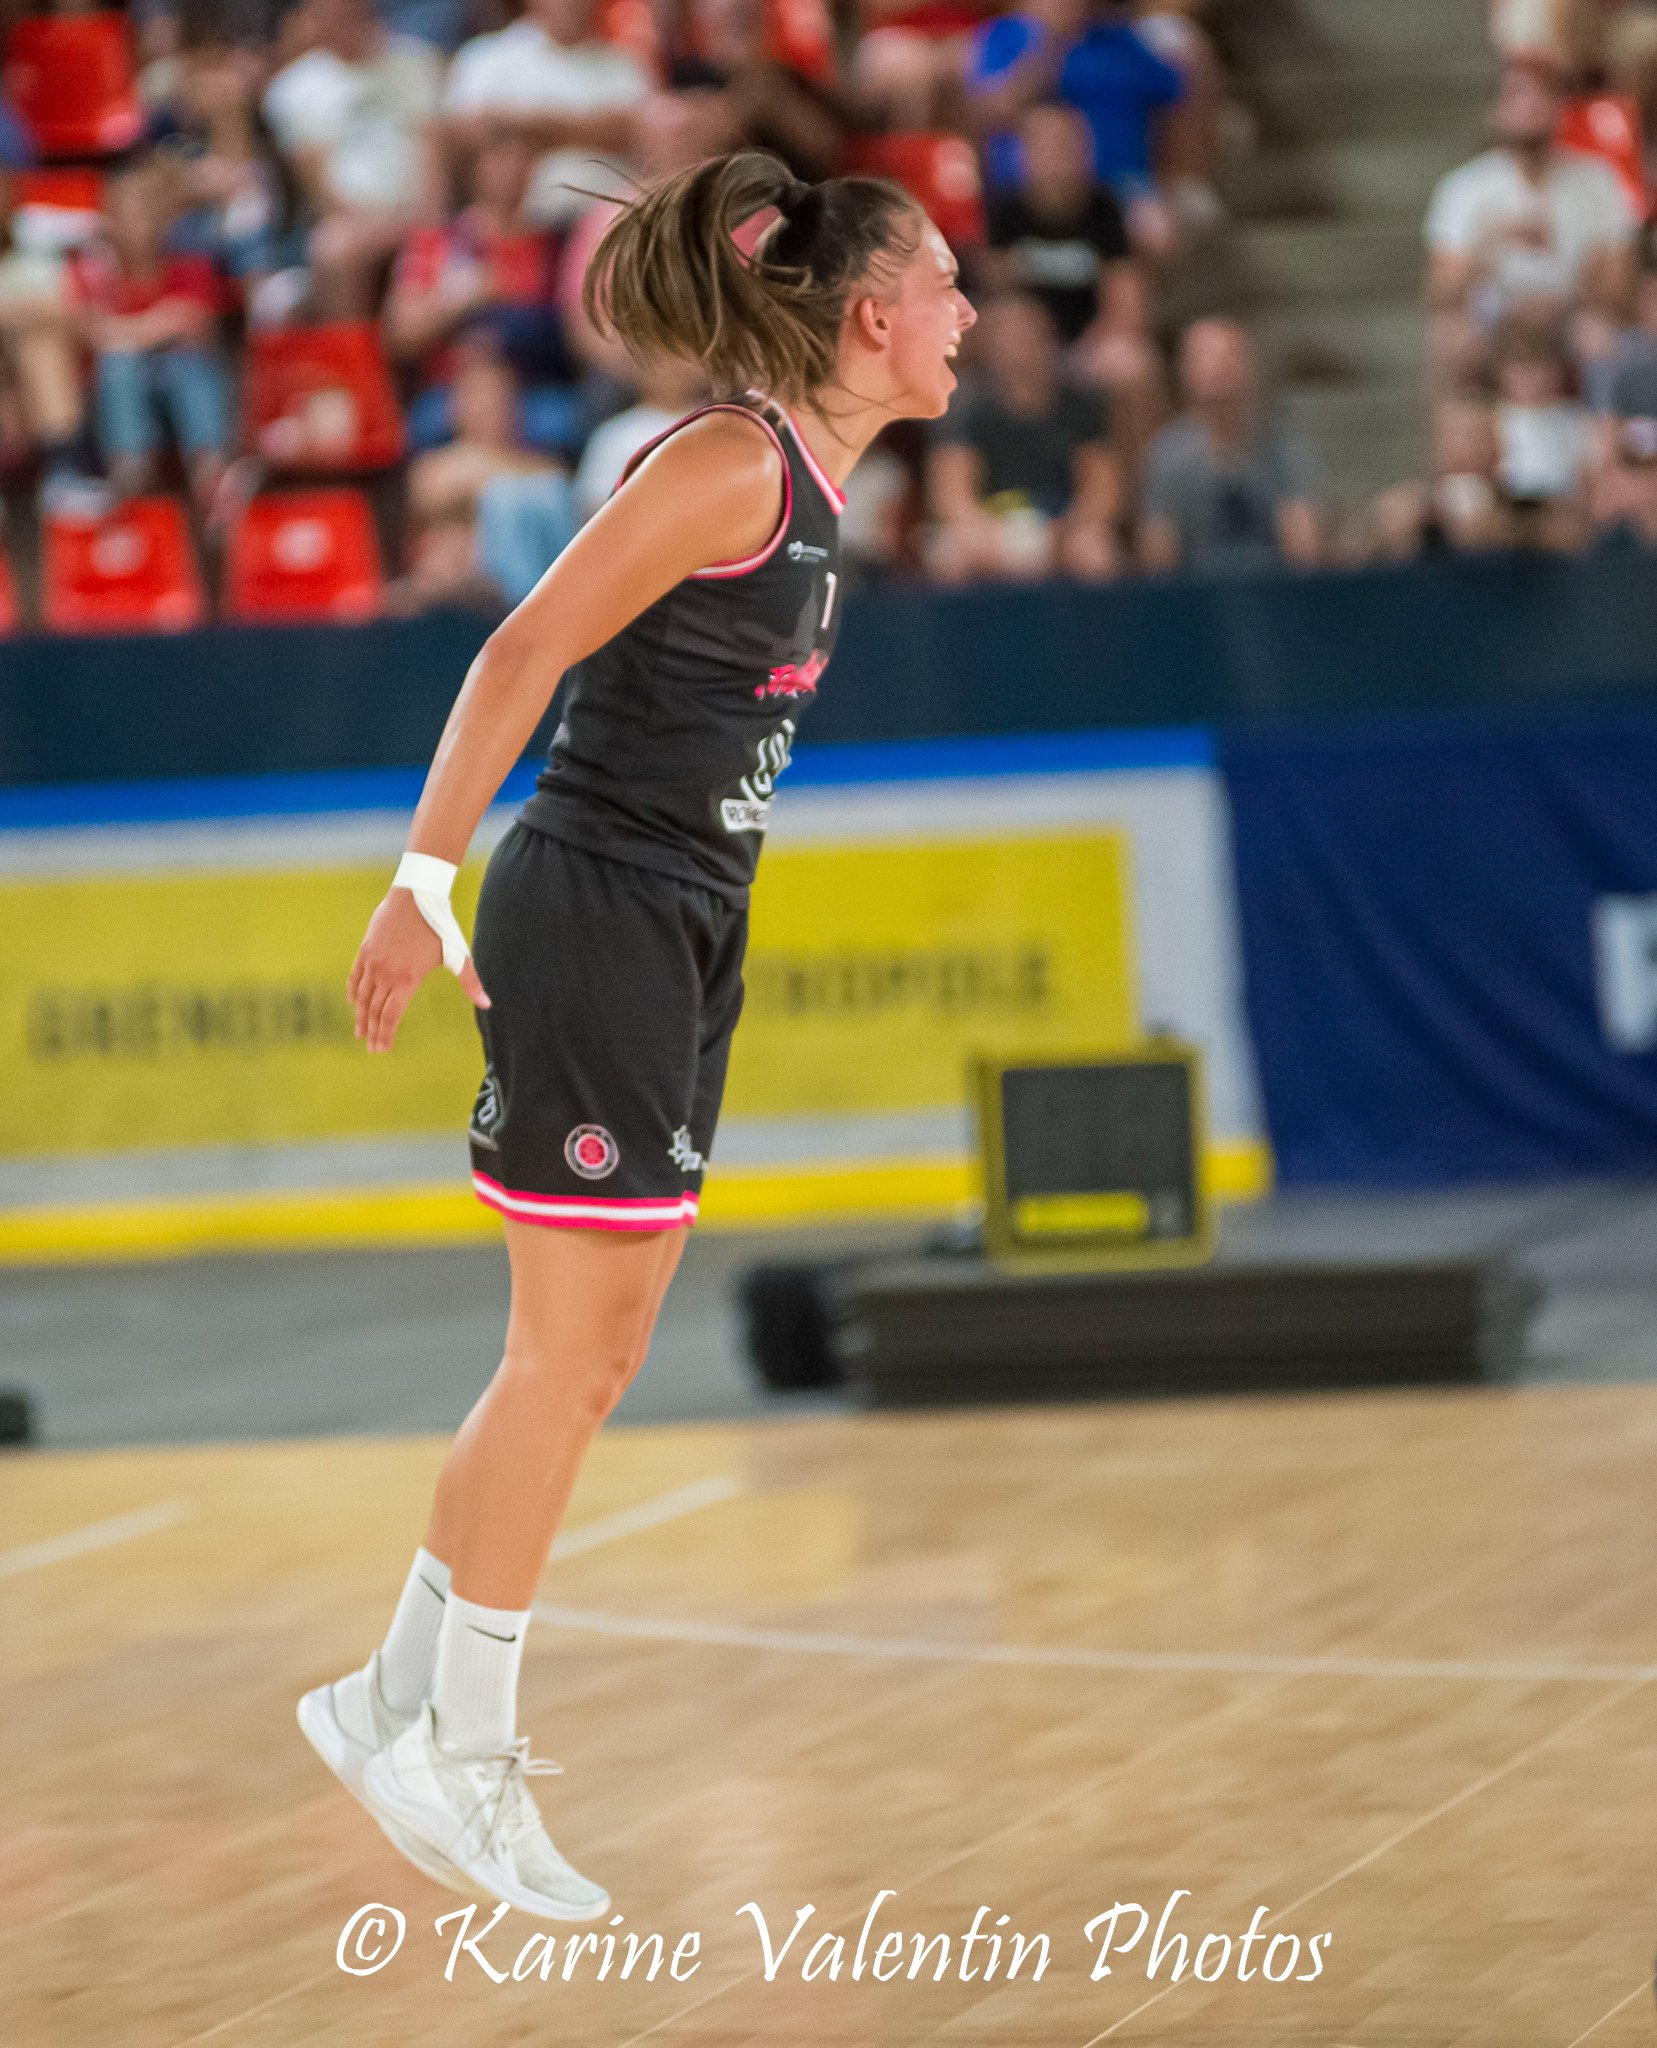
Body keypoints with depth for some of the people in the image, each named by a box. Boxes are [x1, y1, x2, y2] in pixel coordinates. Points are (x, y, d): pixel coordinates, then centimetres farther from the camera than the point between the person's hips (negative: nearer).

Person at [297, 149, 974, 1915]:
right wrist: (427, 880, -20)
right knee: (566, 1355, -5)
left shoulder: (808, 490, 13)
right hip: (592, 920, -9)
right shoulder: (731, 460, -15)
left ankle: (396, 1703, 21)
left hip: (680, 941, 9)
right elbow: (527, 653, -18)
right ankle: (459, 1758, 4)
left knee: (592, 1362, 12)